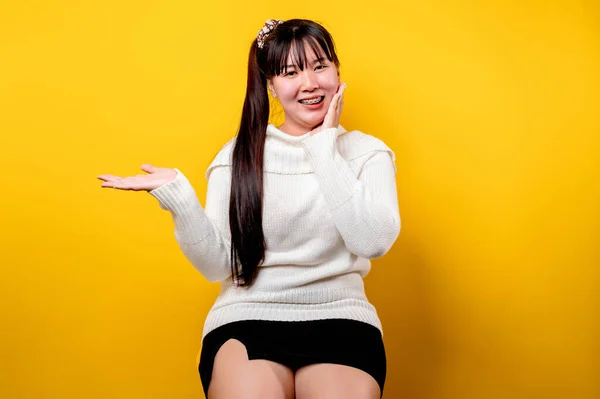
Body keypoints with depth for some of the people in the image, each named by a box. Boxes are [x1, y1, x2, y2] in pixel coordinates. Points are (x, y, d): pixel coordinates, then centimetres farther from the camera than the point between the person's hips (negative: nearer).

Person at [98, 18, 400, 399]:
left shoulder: (367, 152, 7)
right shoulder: (239, 154, 7)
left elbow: (373, 241, -11)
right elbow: (217, 266, 2)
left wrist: (324, 147, -7)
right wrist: (176, 194, -13)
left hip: (339, 319, 1)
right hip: (247, 318, 0)